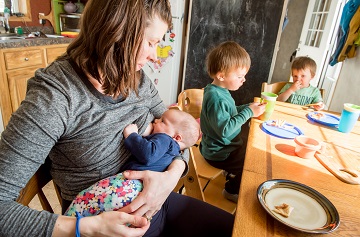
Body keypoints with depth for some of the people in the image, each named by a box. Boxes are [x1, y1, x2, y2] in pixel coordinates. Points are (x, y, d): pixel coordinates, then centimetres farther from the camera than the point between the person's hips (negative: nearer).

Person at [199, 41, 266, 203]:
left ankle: (232, 176, 47)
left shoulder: (220, 91, 1)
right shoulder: (216, 98, -31)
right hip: (219, 154, -10)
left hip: (226, 146, 10)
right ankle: (232, 191, 26)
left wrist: (248, 107, -2)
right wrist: (248, 112, -27)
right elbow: (224, 130, -33)